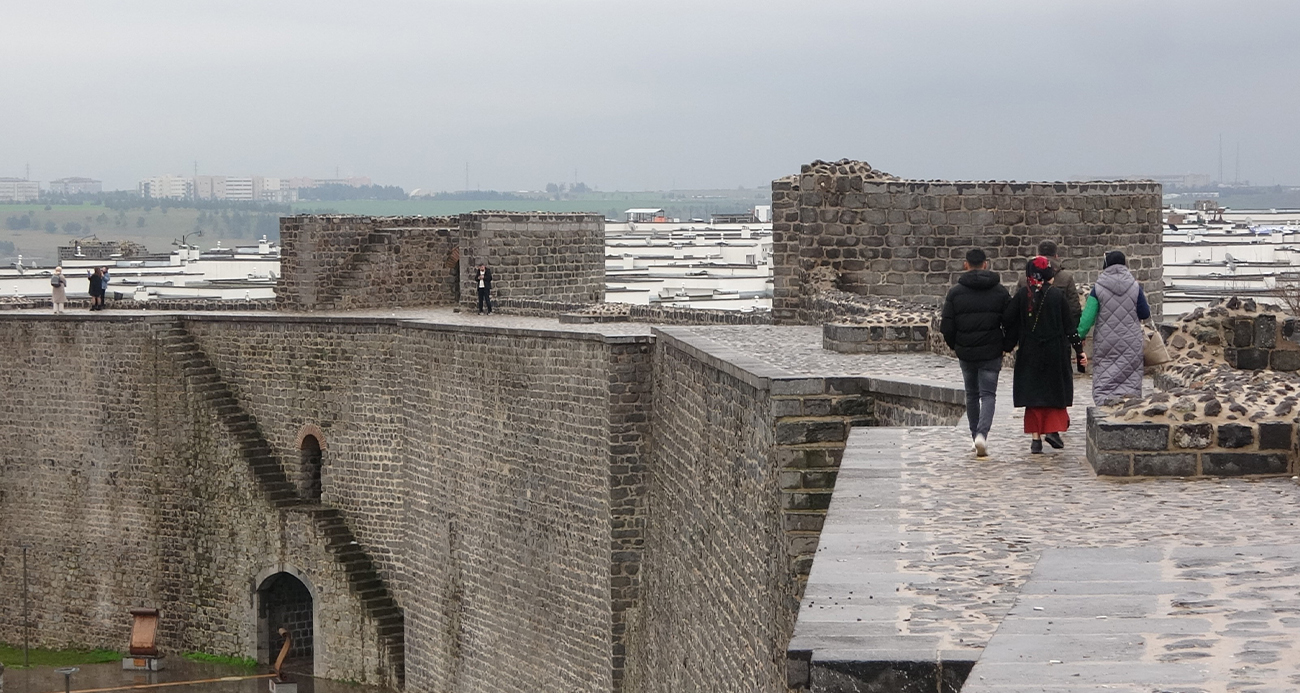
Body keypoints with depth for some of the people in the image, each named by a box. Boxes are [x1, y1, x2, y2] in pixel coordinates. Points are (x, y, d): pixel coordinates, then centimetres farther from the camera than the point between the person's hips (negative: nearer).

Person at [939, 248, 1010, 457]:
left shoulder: (955, 292, -3)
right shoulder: (999, 291, -2)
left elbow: (946, 326, -5)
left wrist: (954, 345, 13)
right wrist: (1006, 345, 14)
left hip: (966, 353, 1)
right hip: (991, 353, -1)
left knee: (972, 395, 16)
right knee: (988, 394, 1)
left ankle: (976, 438, 21)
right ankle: (982, 434, -21)